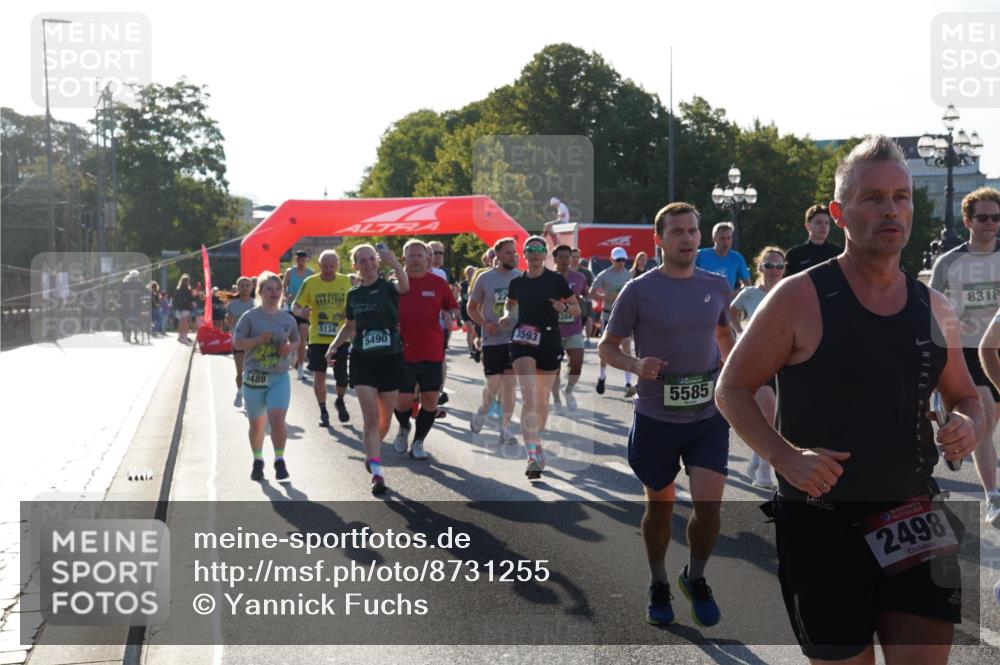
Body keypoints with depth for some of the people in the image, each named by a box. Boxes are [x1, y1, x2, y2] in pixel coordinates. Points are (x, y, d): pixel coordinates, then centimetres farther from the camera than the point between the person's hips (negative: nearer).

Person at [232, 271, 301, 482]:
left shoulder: (288, 319, 5)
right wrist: (258, 340, -19)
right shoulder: (250, 317, -3)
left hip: (280, 377, 1)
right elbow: (236, 342, -5)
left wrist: (290, 347, -3)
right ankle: (258, 461, 31)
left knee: (277, 421, -16)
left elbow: (296, 340, 19)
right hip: (254, 377, -1)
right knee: (256, 424, 11)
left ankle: (279, 460, 2)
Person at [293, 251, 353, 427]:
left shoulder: (346, 282, 1)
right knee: (319, 375, 2)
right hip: (318, 338, -1)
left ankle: (340, 401, 31)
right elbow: (295, 306, -1)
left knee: (342, 375, 1)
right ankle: (323, 411, 17)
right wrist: (300, 312, -24)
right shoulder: (310, 282, -3)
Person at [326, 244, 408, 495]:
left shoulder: (388, 286, -4)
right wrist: (334, 345, 5)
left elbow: (404, 286, -31)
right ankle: (377, 473, -10)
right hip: (362, 360, 1)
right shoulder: (354, 294, 7)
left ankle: (371, 452, 38)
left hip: (390, 358, -1)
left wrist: (395, 264, -49)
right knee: (371, 416, -10)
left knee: (385, 418, 10)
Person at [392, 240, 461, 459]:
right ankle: (404, 428, 31)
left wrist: (450, 315, -10)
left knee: (430, 400, 2)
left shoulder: (437, 283, 5)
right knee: (403, 401, -2)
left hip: (432, 353, 1)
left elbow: (454, 309, 13)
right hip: (403, 352, -1)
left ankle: (418, 442, 20)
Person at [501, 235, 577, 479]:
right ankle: (534, 456, -23)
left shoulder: (556, 280, -1)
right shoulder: (517, 283, 5)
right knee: (528, 397, -16)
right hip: (522, 341, 0)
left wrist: (564, 307, -18)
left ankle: (537, 441, 37)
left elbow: (577, 310, 3)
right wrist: (506, 317, 3)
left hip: (549, 342, 0)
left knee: (542, 399, 12)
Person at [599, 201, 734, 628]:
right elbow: (607, 348, -2)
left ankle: (695, 578, 20)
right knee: (660, 508, 12)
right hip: (656, 418, -2)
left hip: (709, 416, 2)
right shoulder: (638, 290, -9)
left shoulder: (716, 285, 3)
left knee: (709, 504, -8)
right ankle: (659, 585, 35)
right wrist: (636, 365, -22)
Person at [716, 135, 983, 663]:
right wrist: (784, 457, -19)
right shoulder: (800, 298, -8)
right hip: (822, 526, -4)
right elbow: (731, 388, -4)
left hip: (913, 523, 4)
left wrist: (969, 426, -5)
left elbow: (966, 397, 20)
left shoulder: (933, 308, 6)